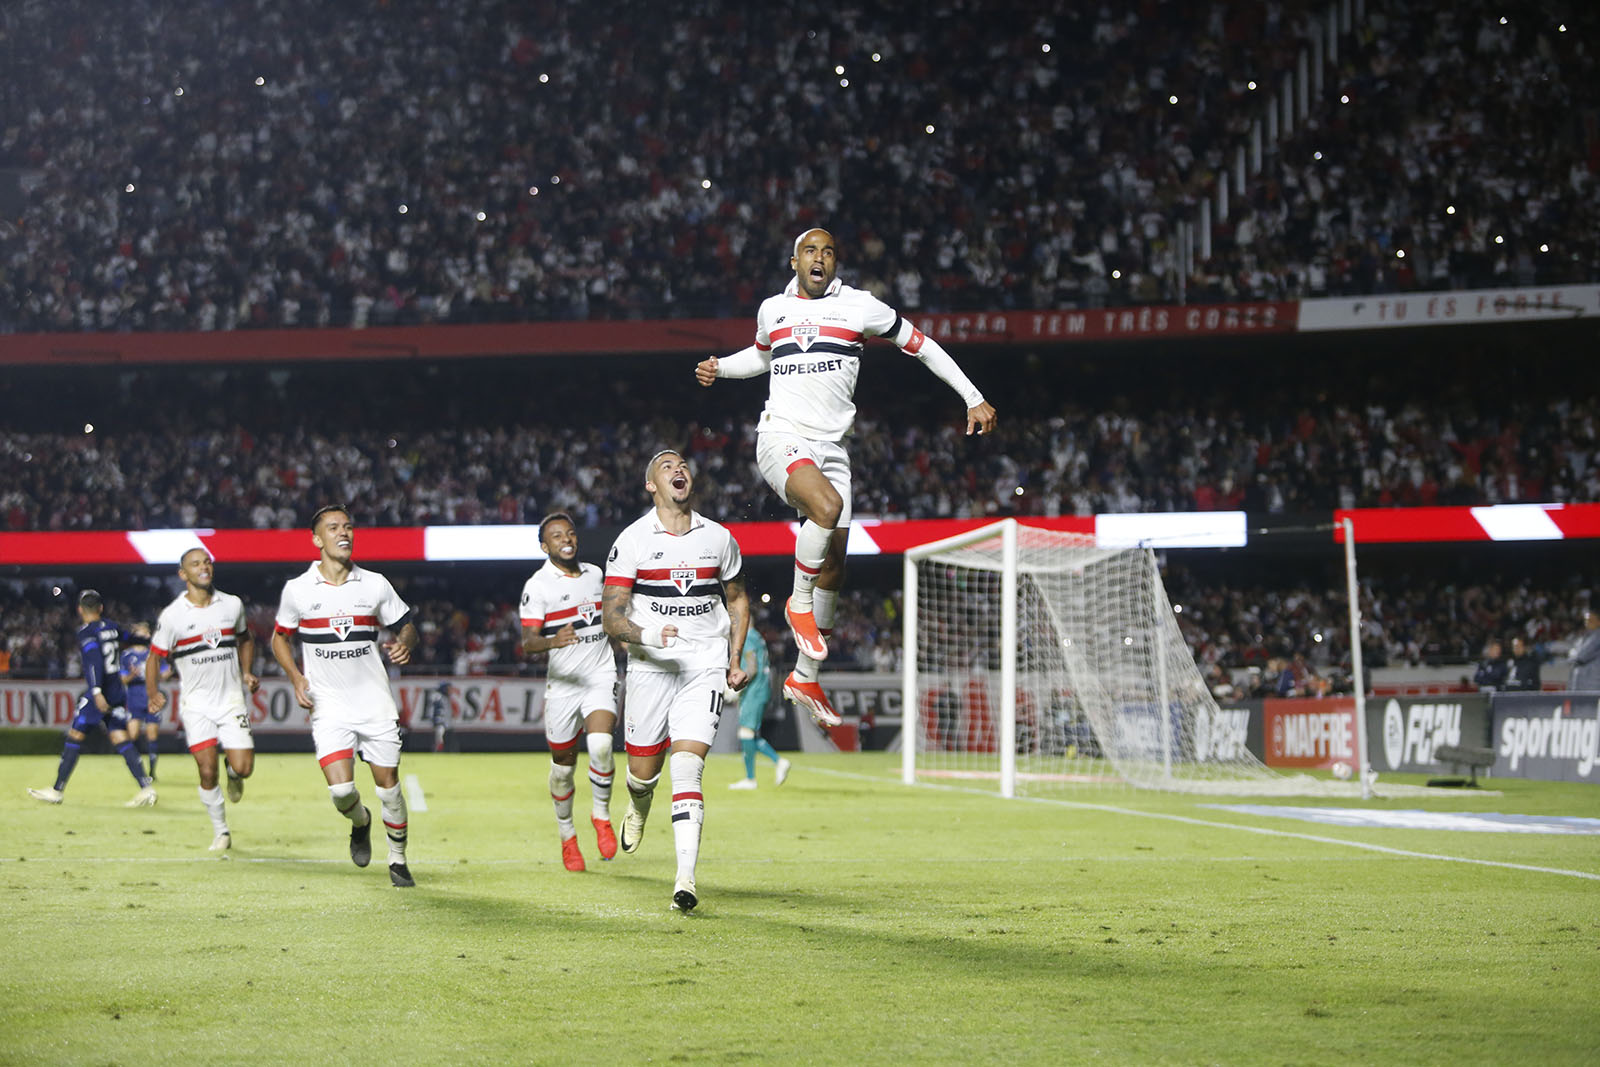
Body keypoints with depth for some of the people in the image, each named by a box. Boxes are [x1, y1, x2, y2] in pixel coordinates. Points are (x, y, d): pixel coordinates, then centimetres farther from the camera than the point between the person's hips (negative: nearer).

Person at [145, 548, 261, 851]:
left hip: (231, 698, 2)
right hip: (196, 703, -2)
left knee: (243, 767, -9)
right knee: (207, 772, -9)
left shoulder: (232, 605, 3)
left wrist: (247, 672, 7)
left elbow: (245, 639, 21)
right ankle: (220, 831, 12)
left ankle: (232, 772, 29)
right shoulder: (172, 615, -7)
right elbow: (155, 656, 1)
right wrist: (153, 693, -11)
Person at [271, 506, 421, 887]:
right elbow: (280, 637, 13)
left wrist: (404, 644, -13)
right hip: (329, 708, -1)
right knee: (341, 790, -14)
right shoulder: (297, 589, -1)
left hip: (375, 703, 1)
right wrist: (296, 678, -2)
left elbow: (406, 625, 11)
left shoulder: (375, 585, 1)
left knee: (389, 787, 2)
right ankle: (360, 823, 21)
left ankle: (398, 859, 24)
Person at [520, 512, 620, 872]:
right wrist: (553, 641, -37)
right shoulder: (538, 585, -8)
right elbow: (527, 641, -19)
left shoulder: (594, 574, 10)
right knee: (563, 764, 7)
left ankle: (601, 815, 1)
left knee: (601, 745, -22)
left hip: (601, 677, 2)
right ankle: (567, 835, 28)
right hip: (563, 682, -2)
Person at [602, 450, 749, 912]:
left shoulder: (718, 538, 8)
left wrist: (735, 658, 11)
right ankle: (638, 806, 46)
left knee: (687, 768, -14)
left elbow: (737, 600, 22)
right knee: (644, 772, 6)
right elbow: (611, 616, -5)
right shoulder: (632, 541, -2)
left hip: (705, 666, 0)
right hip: (651, 666, 0)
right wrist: (647, 636, -24)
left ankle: (685, 880, -19)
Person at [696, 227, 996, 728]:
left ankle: (805, 679, 17)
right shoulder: (772, 309, 10)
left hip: (830, 447, 2)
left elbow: (922, 346, 10)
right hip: (781, 437, -2)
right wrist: (719, 367, 14)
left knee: (833, 569, 3)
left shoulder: (859, 307, 3)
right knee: (827, 504, -34)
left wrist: (974, 399, 6)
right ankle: (798, 604, -12)